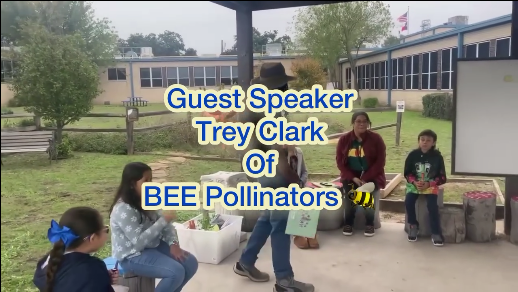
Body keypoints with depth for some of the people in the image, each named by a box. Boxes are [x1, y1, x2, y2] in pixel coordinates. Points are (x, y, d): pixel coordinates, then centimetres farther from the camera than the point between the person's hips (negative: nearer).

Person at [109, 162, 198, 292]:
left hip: (153, 245, 8)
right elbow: (139, 242, -29)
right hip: (132, 255, -8)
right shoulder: (123, 210, -25)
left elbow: (164, 224, 4)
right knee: (176, 272, -24)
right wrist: (163, 220, -28)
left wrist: (173, 243, -13)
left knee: (191, 263, -1)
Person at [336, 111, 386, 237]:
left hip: (371, 176, -1)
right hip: (351, 176, 1)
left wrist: (365, 178, -17)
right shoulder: (344, 139, 0)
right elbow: (340, 162, 1)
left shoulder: (376, 138, -6)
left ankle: (370, 224, -5)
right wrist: (353, 178, -13)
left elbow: (380, 162, -8)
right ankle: (348, 223, -3)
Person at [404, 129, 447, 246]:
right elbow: (407, 173, 4)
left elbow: (442, 178, -2)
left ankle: (436, 233, -10)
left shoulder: (437, 157, -5)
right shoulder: (413, 155, -2)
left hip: (431, 185, -1)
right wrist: (414, 182, -15)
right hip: (415, 184, 2)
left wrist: (428, 184, -16)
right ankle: (413, 226, 0)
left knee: (432, 205, -24)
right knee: (408, 201, -23)